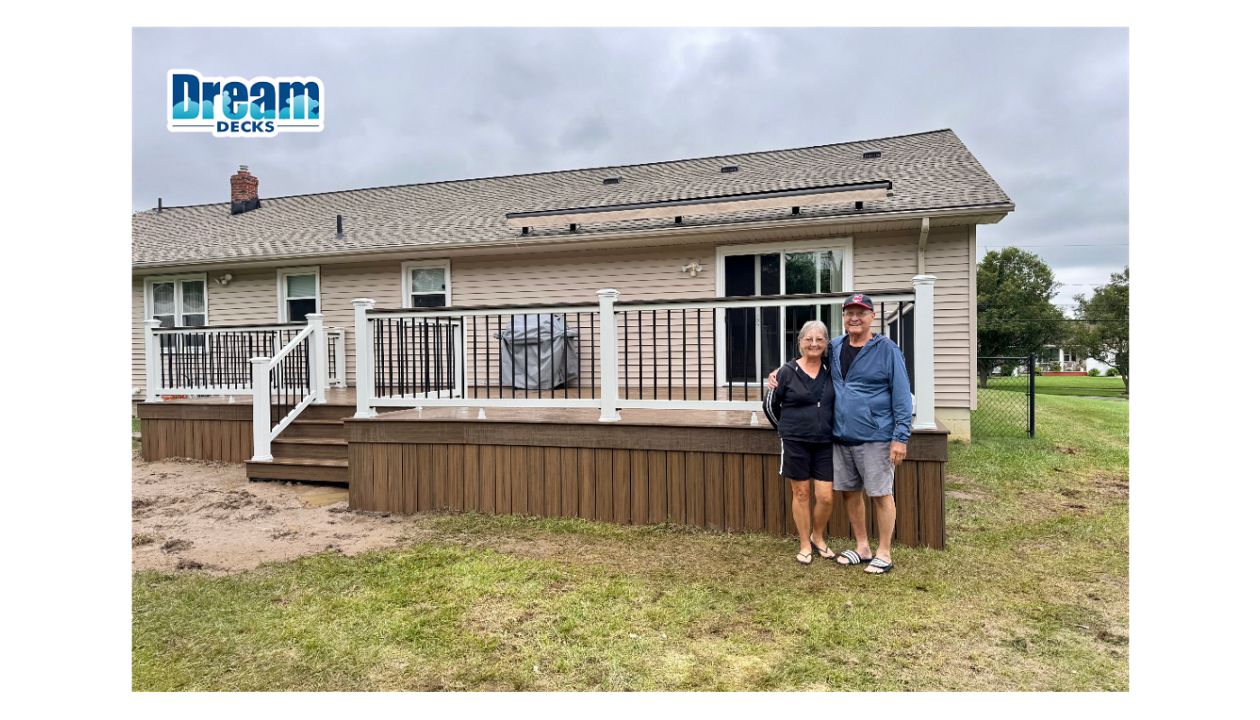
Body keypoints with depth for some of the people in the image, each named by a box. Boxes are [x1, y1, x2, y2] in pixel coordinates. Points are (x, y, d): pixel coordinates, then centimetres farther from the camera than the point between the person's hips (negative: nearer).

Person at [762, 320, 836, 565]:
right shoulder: (787, 372, -6)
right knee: (801, 494, 7)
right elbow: (770, 404, 4)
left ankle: (818, 537, 29)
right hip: (795, 443, -2)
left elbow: (839, 402, 16)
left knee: (825, 497, 2)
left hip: (824, 444, 2)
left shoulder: (830, 371, 2)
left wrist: (827, 426, 10)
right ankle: (805, 545, 23)